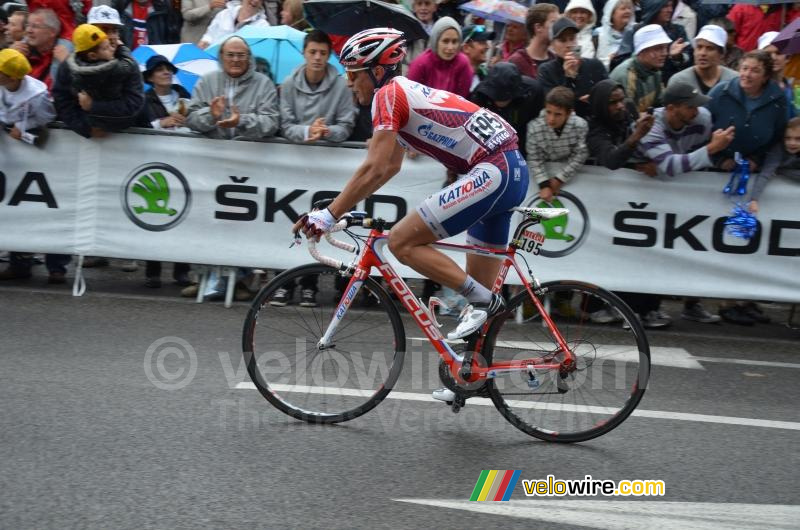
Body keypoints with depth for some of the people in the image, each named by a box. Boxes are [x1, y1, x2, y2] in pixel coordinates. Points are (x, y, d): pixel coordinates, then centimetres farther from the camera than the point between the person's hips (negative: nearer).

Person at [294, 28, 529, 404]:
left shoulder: (388, 94, -7)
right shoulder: (405, 94, 21)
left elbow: (373, 168, -16)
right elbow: (389, 168, 28)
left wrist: (329, 215, -11)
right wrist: (339, 206, 27)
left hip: (491, 171, -10)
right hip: (512, 169, 10)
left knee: (402, 242, -11)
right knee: (476, 285, 15)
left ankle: (484, 301, -6)